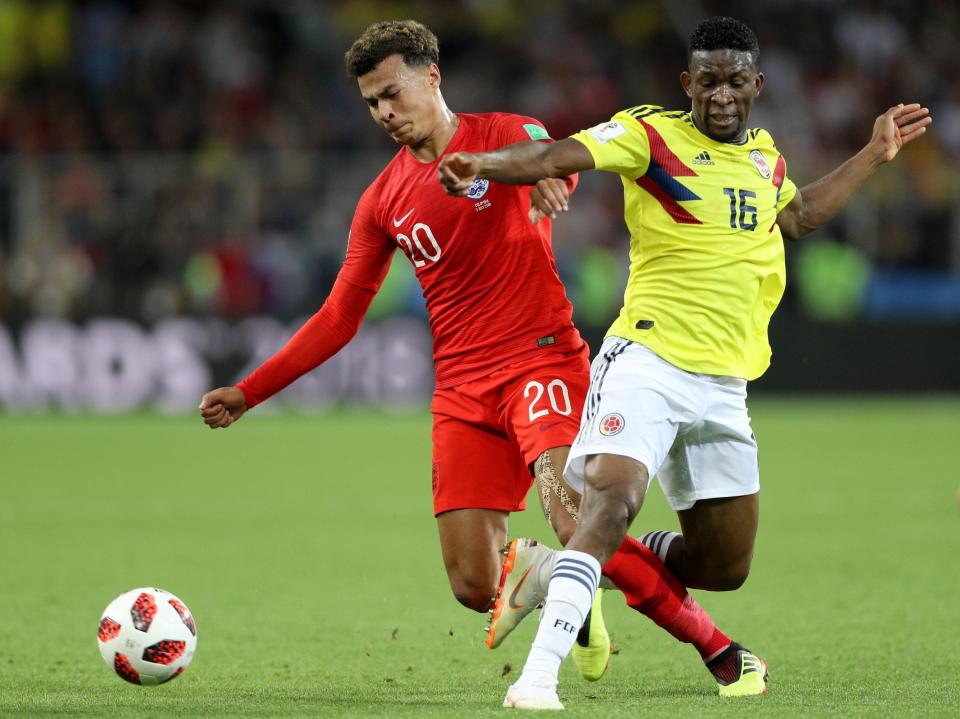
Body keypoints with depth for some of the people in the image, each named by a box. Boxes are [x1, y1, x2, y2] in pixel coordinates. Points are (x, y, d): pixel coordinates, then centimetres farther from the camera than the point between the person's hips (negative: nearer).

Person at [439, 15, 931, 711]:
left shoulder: (764, 155, 15)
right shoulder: (651, 133, -5)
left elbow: (796, 217, 35)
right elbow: (562, 155, -19)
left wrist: (873, 156, 34)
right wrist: (482, 164, -37)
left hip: (723, 386, 7)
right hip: (648, 360, -6)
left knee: (725, 566, 7)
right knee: (612, 499, -29)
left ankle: (593, 566, 31)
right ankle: (540, 673, -31)